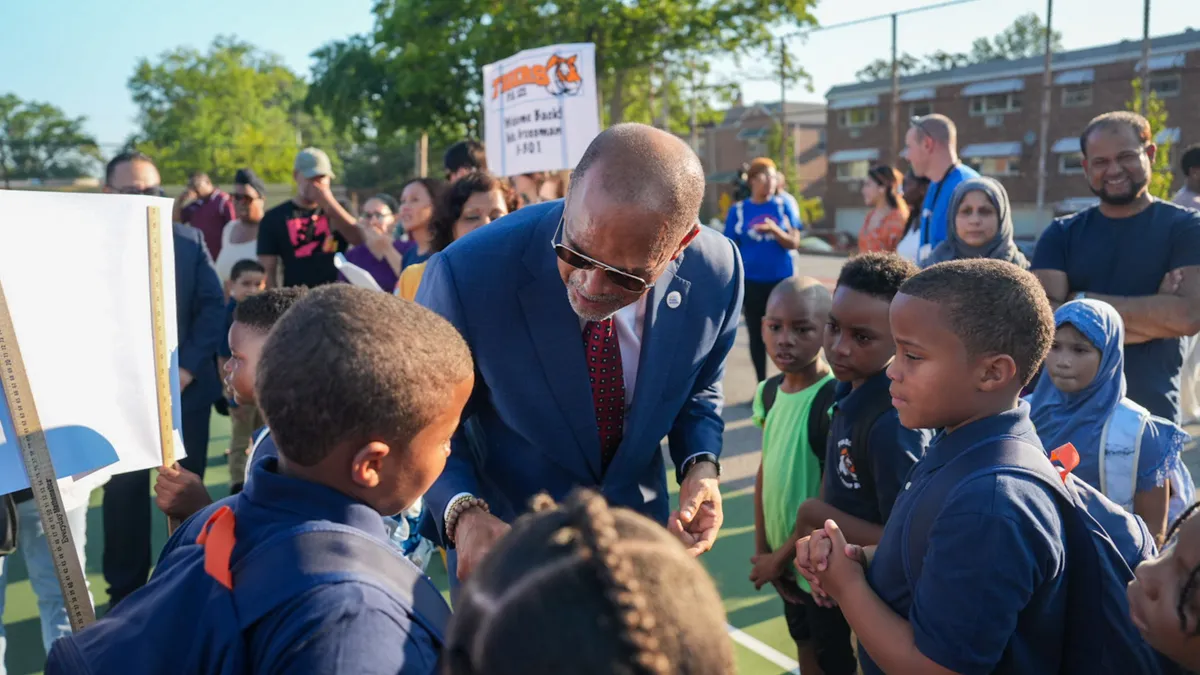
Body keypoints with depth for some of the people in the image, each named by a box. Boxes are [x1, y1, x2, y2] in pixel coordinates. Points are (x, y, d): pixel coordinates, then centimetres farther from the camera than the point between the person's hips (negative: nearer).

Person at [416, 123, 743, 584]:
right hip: (504, 538, -2)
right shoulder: (467, 274, -30)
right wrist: (463, 514, -30)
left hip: (640, 528, 3)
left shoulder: (716, 274, -20)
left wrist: (700, 467, -18)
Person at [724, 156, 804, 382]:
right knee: (756, 334, 9)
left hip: (782, 279, 0)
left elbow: (794, 243, -2)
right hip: (751, 282, 0)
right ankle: (762, 385, 21)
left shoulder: (783, 205, 1)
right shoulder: (738, 210, -1)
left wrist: (774, 230, -21)